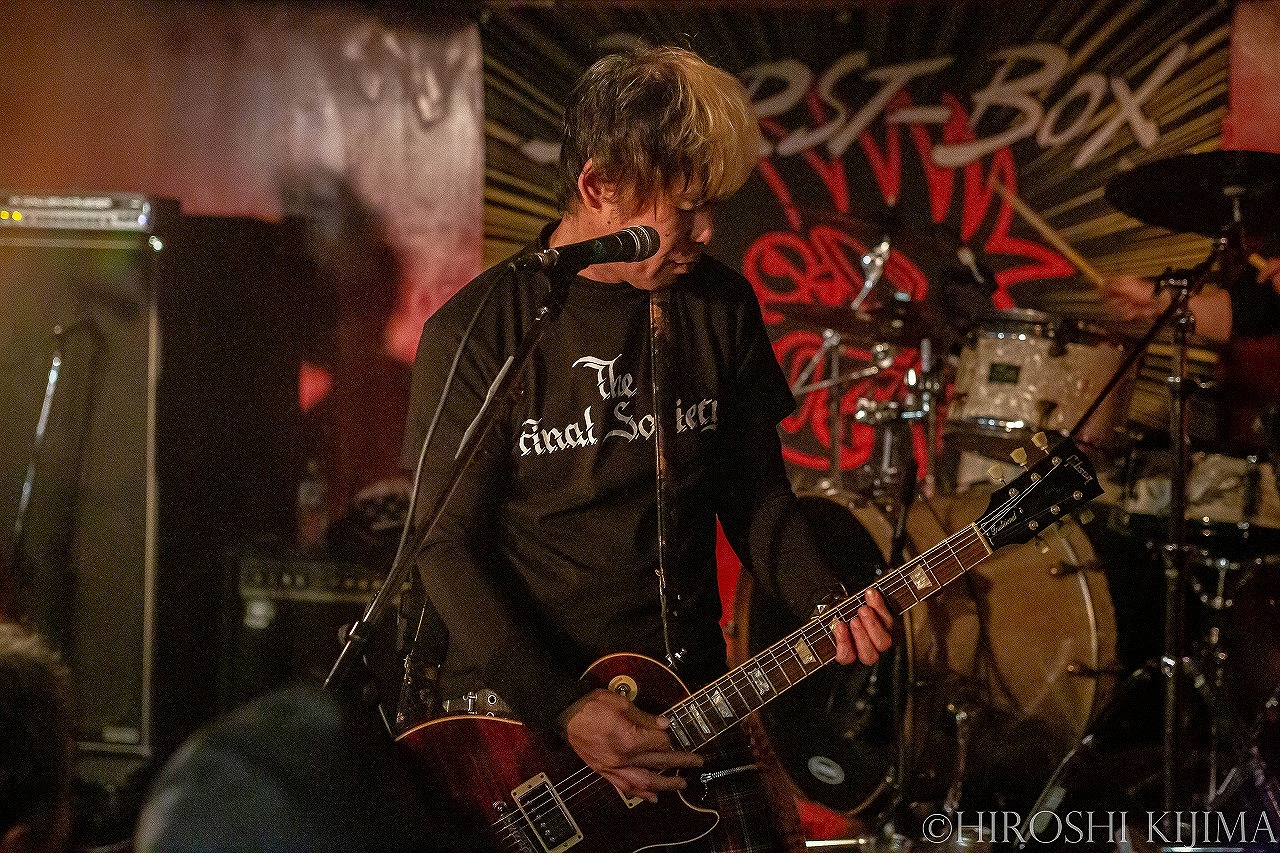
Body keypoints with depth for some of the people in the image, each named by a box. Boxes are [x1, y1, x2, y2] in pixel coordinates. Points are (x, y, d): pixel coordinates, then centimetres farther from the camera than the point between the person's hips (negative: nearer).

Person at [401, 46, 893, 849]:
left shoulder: (720, 308, 1)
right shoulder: (475, 333, -12)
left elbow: (756, 492, 10)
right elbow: (449, 545, -12)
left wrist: (824, 606, -9)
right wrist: (564, 709, -20)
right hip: (513, 708, -3)